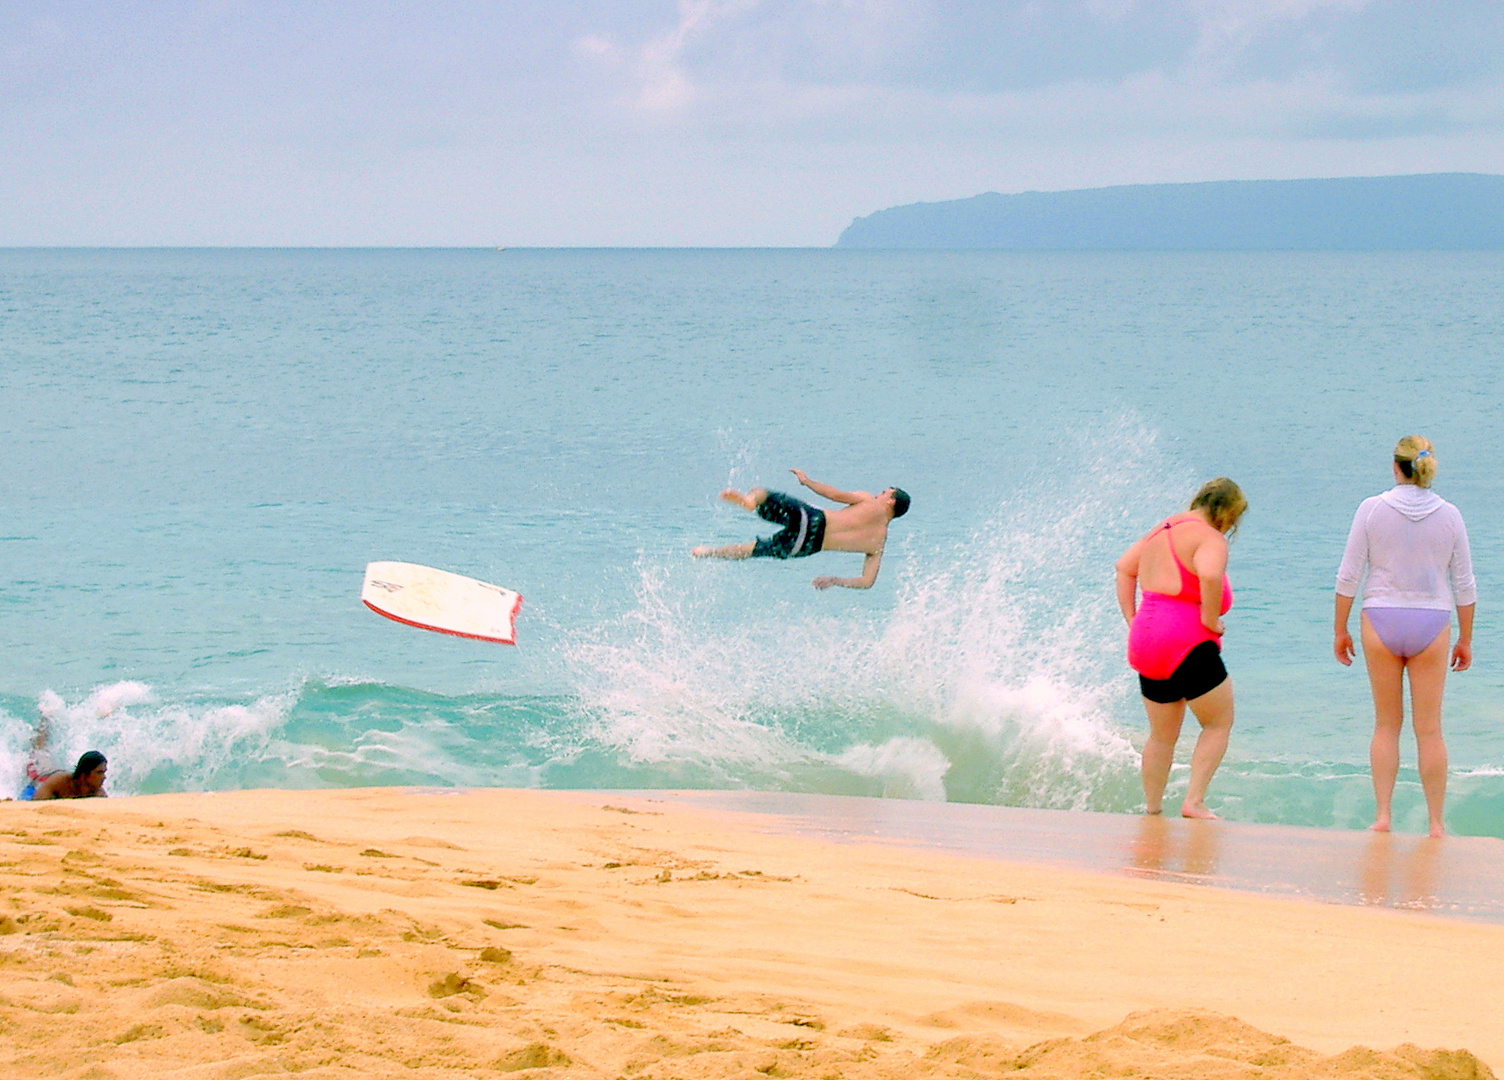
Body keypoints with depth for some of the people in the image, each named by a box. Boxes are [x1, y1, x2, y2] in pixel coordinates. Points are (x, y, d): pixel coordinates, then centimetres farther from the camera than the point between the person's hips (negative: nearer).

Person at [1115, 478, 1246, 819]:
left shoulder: (1163, 529, 17)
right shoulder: (1209, 538, -11)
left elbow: (1125, 567, 26)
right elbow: (1210, 575, -32)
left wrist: (1132, 619, 20)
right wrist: (1211, 621, -17)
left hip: (1145, 644, 8)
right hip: (1189, 646, -8)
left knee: (1162, 736, 19)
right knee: (1219, 723, 5)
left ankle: (1151, 809, 21)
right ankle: (1194, 801, -5)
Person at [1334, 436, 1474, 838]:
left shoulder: (1372, 509, -5)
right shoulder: (1449, 515, -1)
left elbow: (1349, 576, -4)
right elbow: (1465, 585, 3)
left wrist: (1340, 630, 7)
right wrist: (1465, 640, 13)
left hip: (1381, 622, 0)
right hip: (1431, 624, 0)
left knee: (1386, 725, 11)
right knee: (1429, 729, 6)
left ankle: (1383, 815, 7)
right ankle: (1436, 825, 8)